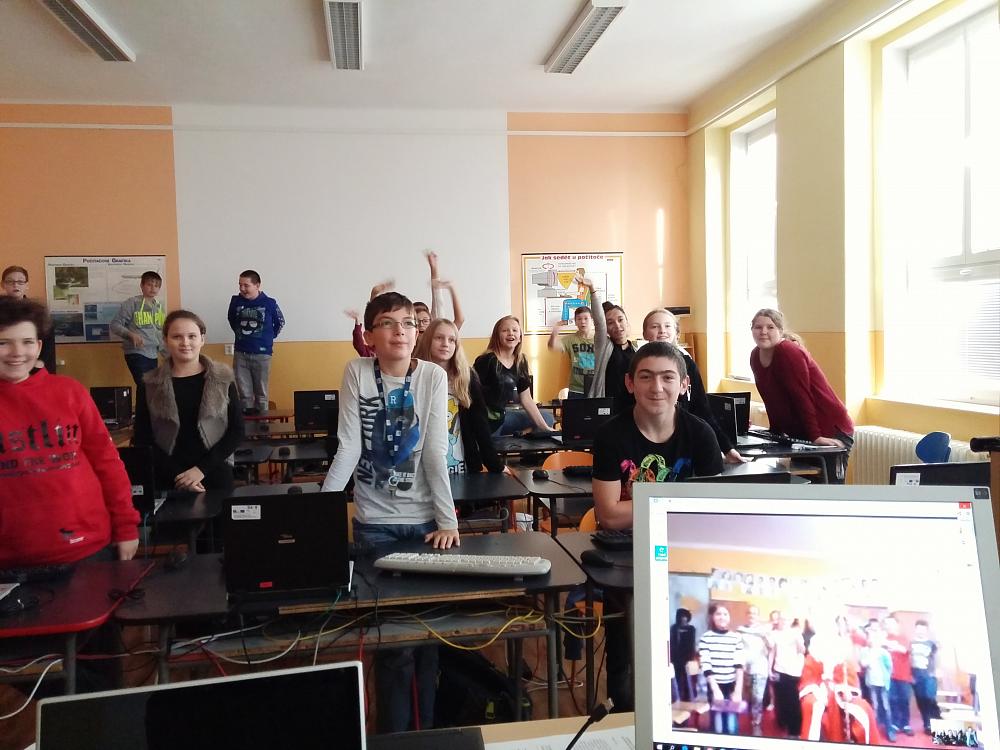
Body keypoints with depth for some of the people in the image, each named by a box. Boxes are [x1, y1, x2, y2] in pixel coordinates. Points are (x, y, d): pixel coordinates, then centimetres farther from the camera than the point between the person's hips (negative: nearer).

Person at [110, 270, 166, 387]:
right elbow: (115, 325, -8)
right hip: (136, 353, -6)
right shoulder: (132, 303, -6)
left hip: (153, 355, 6)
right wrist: (131, 335, -24)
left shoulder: (159, 306, 13)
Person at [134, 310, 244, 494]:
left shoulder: (222, 378, 0)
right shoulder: (149, 385, 1)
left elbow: (236, 430, -1)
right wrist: (177, 474, -11)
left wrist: (202, 468, -11)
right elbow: (143, 440, 1)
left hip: (215, 476, 0)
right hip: (168, 479, 0)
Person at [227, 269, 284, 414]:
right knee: (243, 390, 7)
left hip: (262, 353, -2)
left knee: (261, 390, 8)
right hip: (240, 353, 2)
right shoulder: (235, 301, -4)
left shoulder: (269, 303, -10)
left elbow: (280, 322, 7)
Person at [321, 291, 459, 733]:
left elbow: (436, 453, -8)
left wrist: (448, 520, -14)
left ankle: (433, 729, 27)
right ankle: (393, 733, 23)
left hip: (424, 518, 1)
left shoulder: (433, 377, -4)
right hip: (374, 521, 0)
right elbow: (349, 447, -8)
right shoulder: (357, 373, -5)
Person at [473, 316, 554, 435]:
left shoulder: (521, 362, 4)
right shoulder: (486, 360, -17)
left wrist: (544, 427, 2)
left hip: (502, 416, 8)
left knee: (547, 418, 13)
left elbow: (526, 399, 6)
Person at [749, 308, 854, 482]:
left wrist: (815, 436, -22)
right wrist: (775, 432, 13)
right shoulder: (755, 356, 4)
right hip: (800, 434, 8)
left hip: (831, 431, -8)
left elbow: (802, 396, -22)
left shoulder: (789, 353, -18)